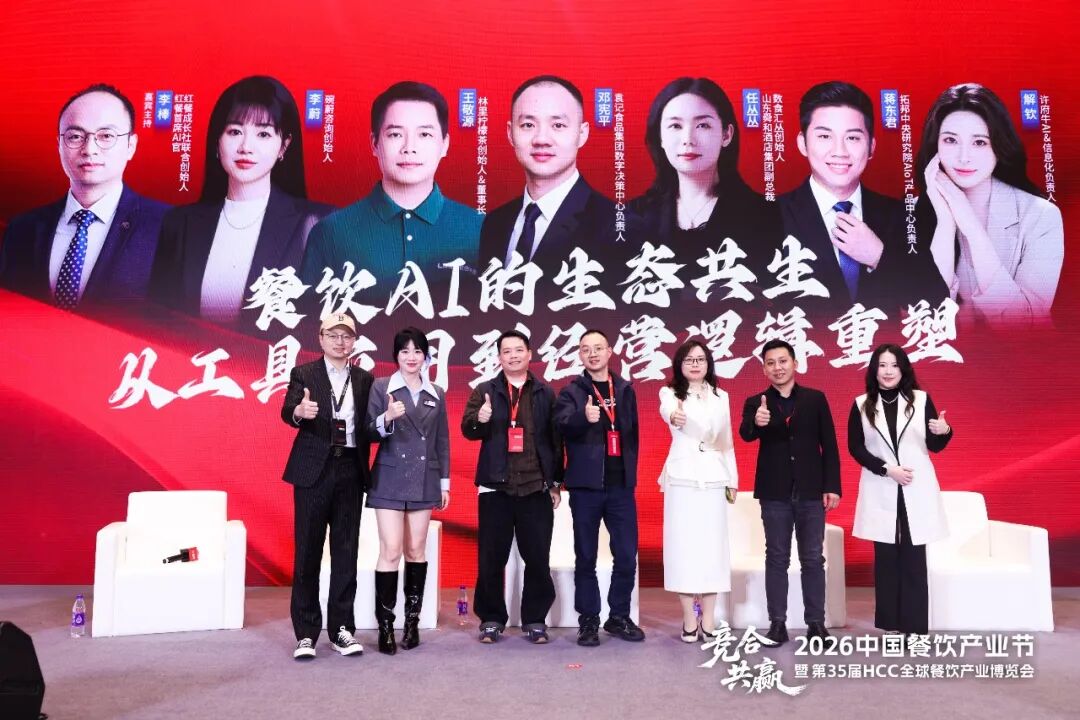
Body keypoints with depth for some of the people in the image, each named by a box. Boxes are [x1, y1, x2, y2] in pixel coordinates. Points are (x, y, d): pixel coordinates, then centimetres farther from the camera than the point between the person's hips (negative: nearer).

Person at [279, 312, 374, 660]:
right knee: (308, 551, 3)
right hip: (313, 470, -2)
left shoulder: (364, 379, 10)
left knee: (346, 552, 7)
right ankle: (306, 633, 11)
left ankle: (341, 628, 16)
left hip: (350, 471, 3)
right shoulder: (303, 374, 2)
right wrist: (300, 411, -38)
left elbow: (368, 426, 8)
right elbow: (287, 412, -15)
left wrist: (366, 468, -11)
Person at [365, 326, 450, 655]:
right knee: (390, 550, -7)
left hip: (423, 480, 3)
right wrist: (387, 418, -26)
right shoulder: (381, 387, 0)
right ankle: (385, 625, 0)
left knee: (416, 549, 7)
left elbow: (442, 441, 12)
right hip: (390, 479, -3)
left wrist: (445, 482, 9)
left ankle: (413, 620, 14)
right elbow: (370, 433, -5)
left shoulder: (436, 394, 10)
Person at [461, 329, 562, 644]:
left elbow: (555, 439, 8)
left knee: (538, 558, 5)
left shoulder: (546, 393, 8)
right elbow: (468, 430, -4)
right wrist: (479, 420, -27)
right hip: (496, 486, 0)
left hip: (536, 487, 1)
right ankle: (491, 619, 19)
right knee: (491, 558, 5)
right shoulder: (484, 391, 7)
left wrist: (555, 482, 5)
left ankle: (535, 620, 18)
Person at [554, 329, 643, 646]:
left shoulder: (625, 390, 12)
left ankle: (619, 617, 20)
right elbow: (562, 424, -19)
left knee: (627, 557, 5)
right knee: (586, 558, 4)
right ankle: (588, 620, 15)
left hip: (621, 485, 3)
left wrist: (631, 471, 14)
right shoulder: (571, 391, 0)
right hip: (586, 485, -3)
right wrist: (584, 417, -40)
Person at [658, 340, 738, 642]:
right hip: (682, 476, -3)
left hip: (713, 477, 3)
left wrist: (732, 480, 10)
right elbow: (667, 410, -26)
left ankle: (708, 620, 9)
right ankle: (689, 620, 6)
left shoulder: (721, 397, 11)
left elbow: (727, 441, 15)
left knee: (712, 545, 2)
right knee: (684, 544, -3)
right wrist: (674, 416, -50)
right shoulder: (670, 392, 0)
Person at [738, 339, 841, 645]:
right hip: (774, 493, 0)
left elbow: (829, 445, 3)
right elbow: (745, 434, -18)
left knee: (813, 559, 6)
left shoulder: (816, 398, 4)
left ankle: (816, 623, 15)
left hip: (811, 491, 0)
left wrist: (832, 486, -4)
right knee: (776, 559, 6)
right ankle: (777, 623, 12)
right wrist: (756, 422, -41)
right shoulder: (756, 403, 1)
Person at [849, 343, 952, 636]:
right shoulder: (861, 405, 3)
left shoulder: (921, 400, 3)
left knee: (914, 559, 0)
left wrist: (944, 431, -19)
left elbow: (934, 446, 3)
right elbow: (855, 447, 1)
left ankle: (915, 627, 4)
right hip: (880, 491, 0)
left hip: (916, 490, 0)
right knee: (885, 558, 4)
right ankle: (889, 625, 11)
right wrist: (886, 469, -11)